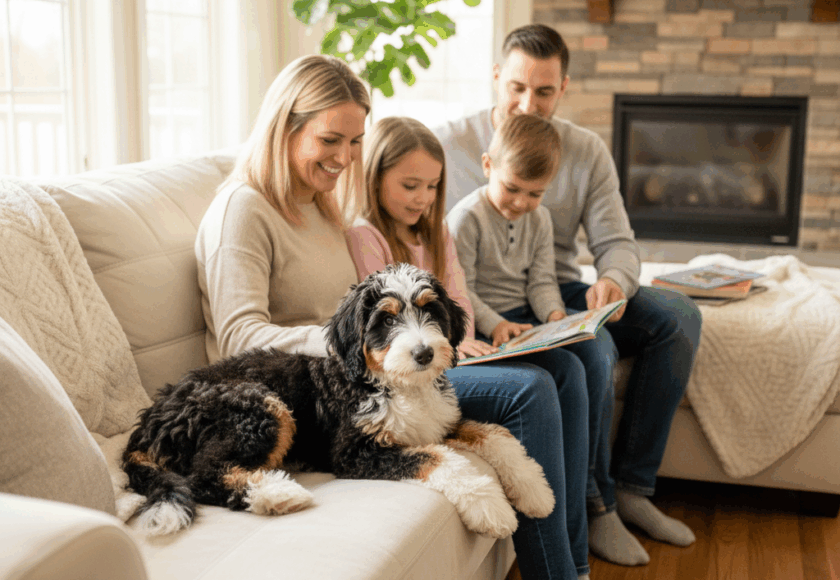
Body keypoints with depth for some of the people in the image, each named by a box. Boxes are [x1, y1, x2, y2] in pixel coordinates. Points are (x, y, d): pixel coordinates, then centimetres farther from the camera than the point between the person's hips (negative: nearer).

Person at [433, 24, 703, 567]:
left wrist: (614, 282, -25)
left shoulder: (587, 150, 5)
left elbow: (617, 241, 1)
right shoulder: (447, 145, -6)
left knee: (678, 315, -14)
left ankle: (631, 486, -7)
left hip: (561, 293, 6)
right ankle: (595, 502, -11)